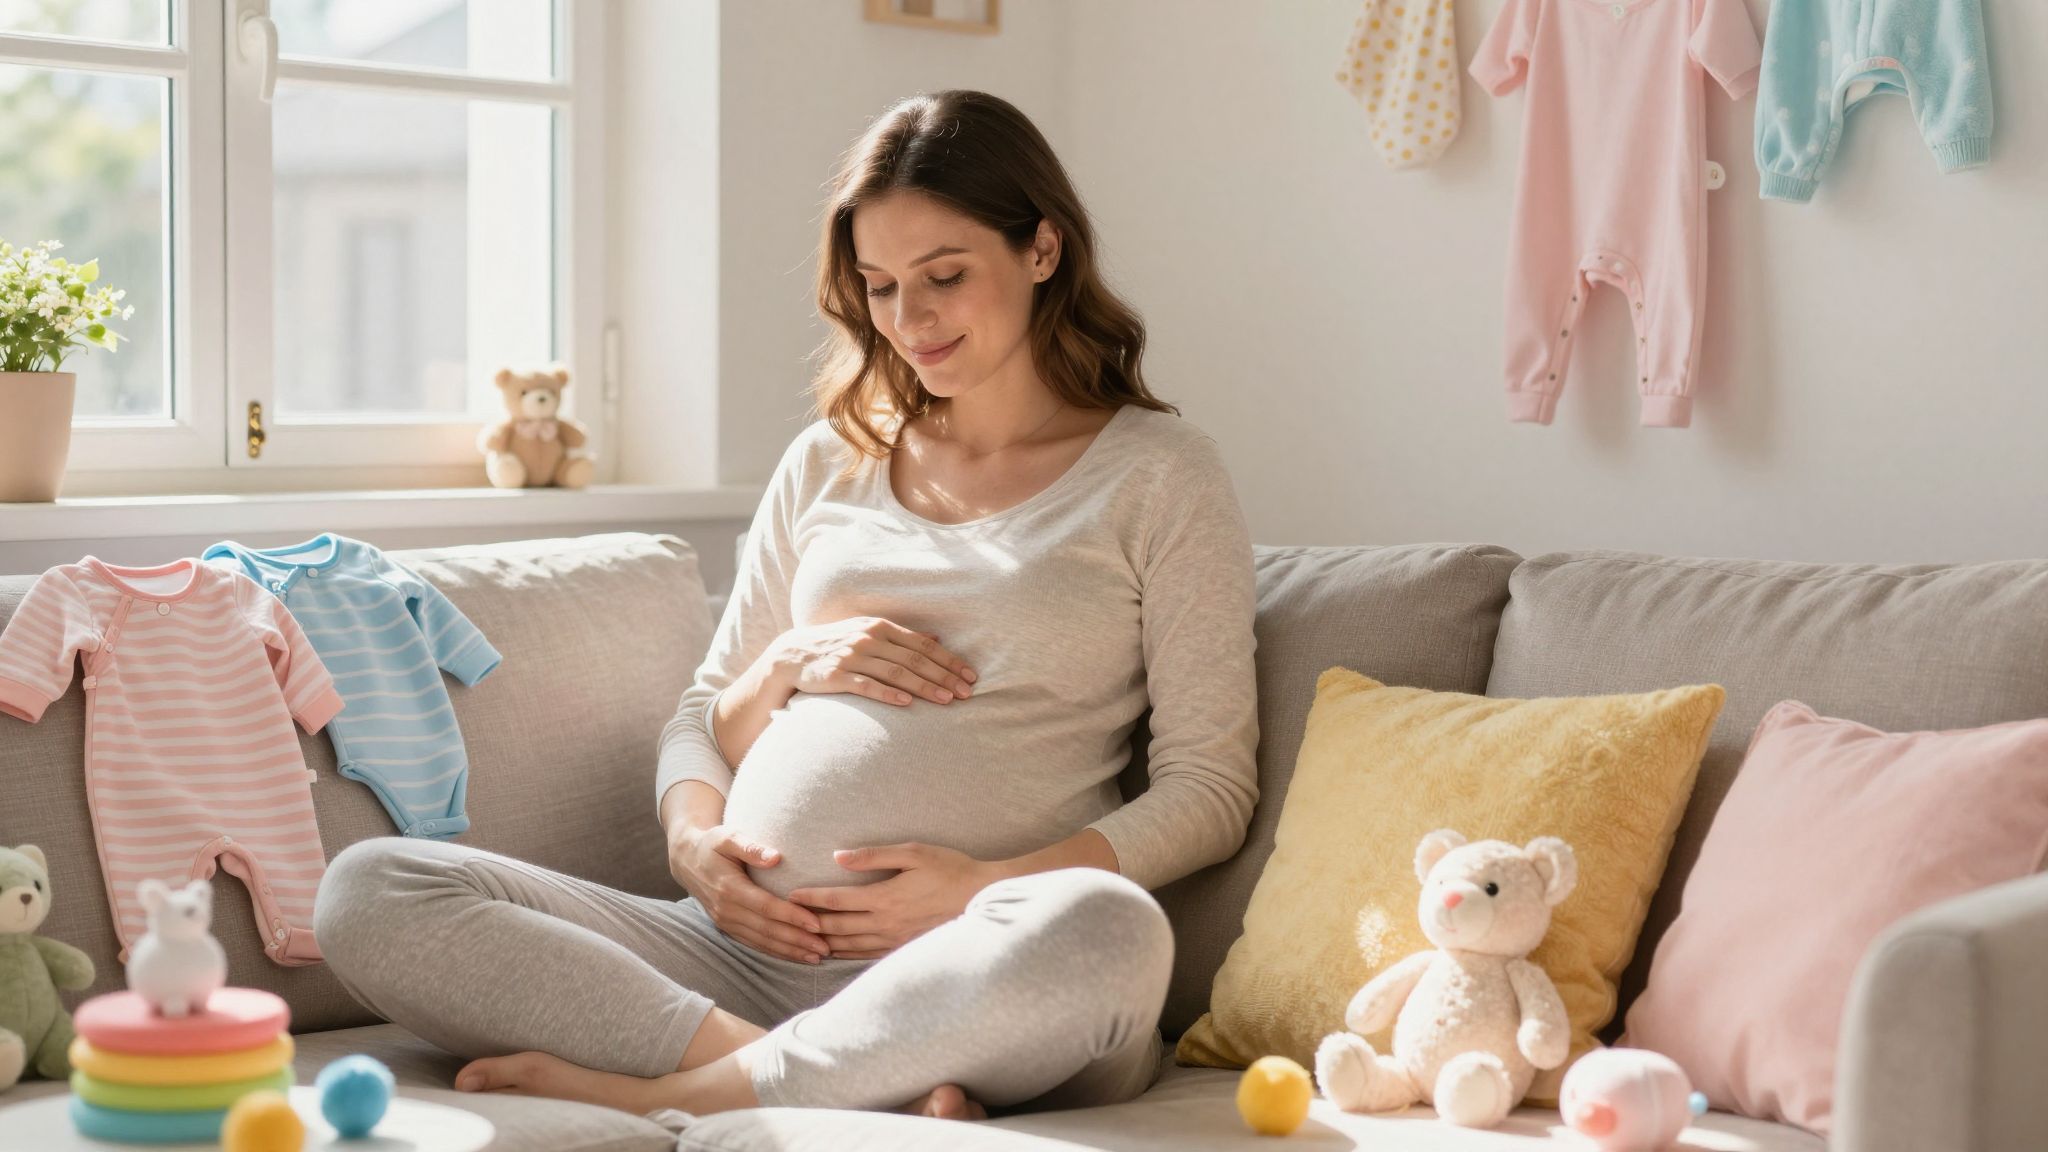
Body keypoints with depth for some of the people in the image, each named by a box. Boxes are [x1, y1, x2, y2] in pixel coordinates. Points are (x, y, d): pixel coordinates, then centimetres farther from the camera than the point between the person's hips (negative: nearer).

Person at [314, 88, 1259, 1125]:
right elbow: (702, 720, 25)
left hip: (972, 994, -4)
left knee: (1107, 929, -41)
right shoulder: (826, 465, 23)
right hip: (746, 953, 4)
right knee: (367, 890, -16)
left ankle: (653, 1091, -26)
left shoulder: (1158, 473, 10)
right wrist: (693, 837, 0)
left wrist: (987, 888, -12)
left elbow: (1210, 785, 2)